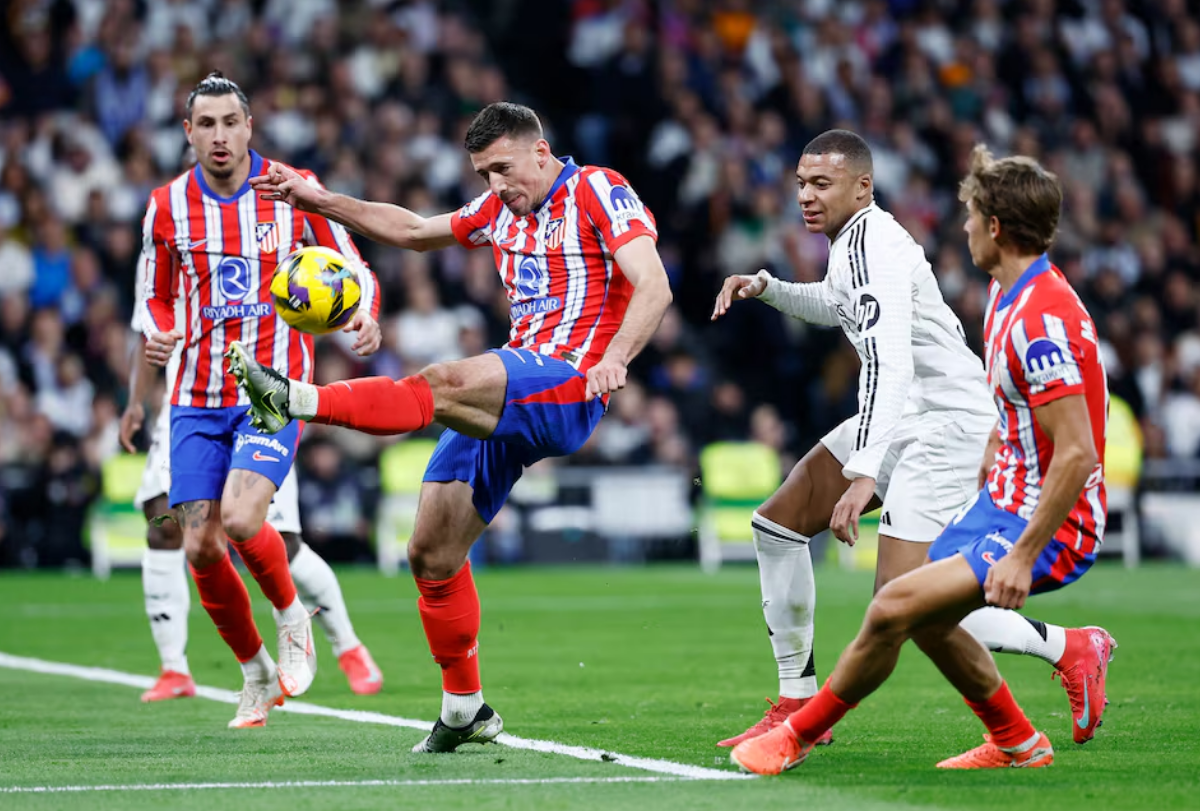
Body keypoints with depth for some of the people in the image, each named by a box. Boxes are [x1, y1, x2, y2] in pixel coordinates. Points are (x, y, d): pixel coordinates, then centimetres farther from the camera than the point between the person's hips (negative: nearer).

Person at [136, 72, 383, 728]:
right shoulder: (167, 206, 4)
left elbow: (354, 269, 5)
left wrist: (367, 315, -17)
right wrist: (154, 334, -7)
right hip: (197, 399, 3)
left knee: (241, 521, -25)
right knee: (200, 548, -3)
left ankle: (291, 613, 7)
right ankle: (256, 674, 20)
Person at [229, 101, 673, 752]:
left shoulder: (598, 192, -3)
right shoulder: (499, 209, 19)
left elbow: (654, 288, -15)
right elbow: (412, 230, 30)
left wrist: (613, 358, -33)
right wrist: (317, 200, 21)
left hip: (567, 389, -8)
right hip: (509, 397, 8)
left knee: (440, 383, -35)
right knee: (431, 555, 4)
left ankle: (296, 400, -42)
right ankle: (464, 710, 14)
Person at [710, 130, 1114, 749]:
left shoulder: (871, 246, -22)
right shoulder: (853, 237, 9)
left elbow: (889, 364, -35)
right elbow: (836, 306, 33)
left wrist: (863, 474, -44)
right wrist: (766, 288, 15)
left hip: (949, 423, -11)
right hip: (905, 415, 11)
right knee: (776, 523, 6)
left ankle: (1070, 648, -2)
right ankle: (798, 707, 13)